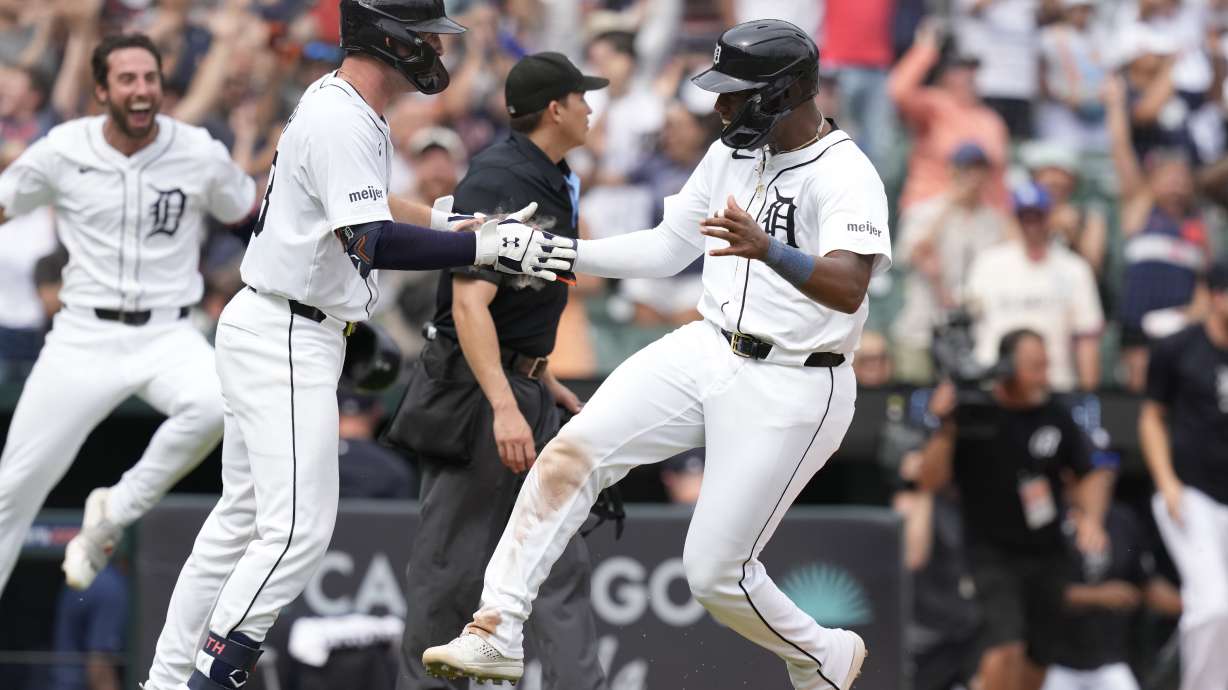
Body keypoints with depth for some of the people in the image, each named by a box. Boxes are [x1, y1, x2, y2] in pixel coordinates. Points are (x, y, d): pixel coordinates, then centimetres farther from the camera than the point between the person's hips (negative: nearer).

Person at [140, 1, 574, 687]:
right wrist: (489, 248, -31)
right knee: (301, 527, -14)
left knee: (243, 518, 14)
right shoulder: (341, 121, -19)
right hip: (285, 341, -11)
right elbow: (372, 242, -30)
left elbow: (365, 206, 28)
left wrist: (463, 218, 16)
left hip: (273, 334, 11)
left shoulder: (343, 106, 13)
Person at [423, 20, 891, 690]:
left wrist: (768, 249, -54)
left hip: (788, 391, -7)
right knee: (572, 452, -9)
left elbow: (848, 288, -36)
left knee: (716, 572, -5)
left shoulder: (846, 177, -20)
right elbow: (668, 247, 16)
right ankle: (496, 631, -6)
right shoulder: (733, 152, 6)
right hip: (707, 351, 7)